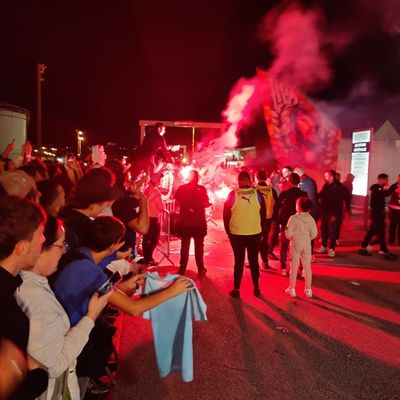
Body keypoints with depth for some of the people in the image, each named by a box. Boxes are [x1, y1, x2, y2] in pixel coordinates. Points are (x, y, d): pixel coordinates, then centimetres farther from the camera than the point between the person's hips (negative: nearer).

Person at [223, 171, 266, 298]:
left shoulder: (232, 194, -6)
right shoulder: (257, 194, -3)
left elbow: (226, 214, -1)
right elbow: (263, 214, 2)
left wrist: (228, 231, 9)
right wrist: (261, 230, 11)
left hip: (237, 233, -1)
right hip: (255, 233, 1)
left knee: (239, 262, 8)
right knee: (254, 261, 13)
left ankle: (236, 290, 13)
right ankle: (256, 289, 20)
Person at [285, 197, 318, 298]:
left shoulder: (293, 218, -14)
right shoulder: (311, 219, -5)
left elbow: (288, 233, -14)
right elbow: (314, 234, -5)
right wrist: (307, 238, 12)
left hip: (295, 244, -2)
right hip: (307, 245, 2)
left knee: (294, 267, 8)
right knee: (307, 267, 12)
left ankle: (292, 289, 15)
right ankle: (308, 289, 19)